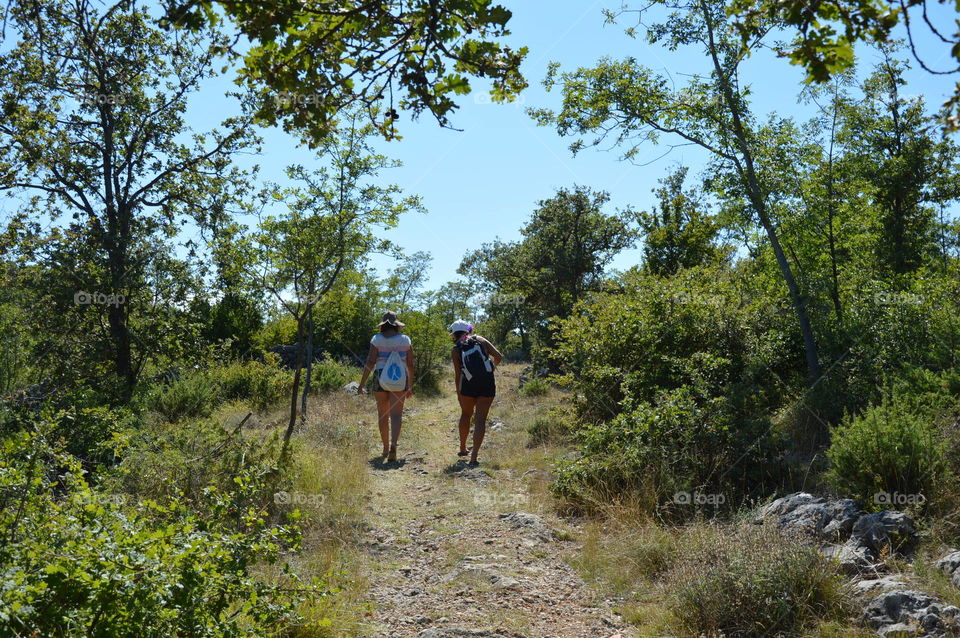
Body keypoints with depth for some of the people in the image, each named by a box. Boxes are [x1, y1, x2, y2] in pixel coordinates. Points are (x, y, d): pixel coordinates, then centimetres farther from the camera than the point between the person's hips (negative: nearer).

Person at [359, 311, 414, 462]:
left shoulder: (377, 339, -1)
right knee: (396, 415, -4)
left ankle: (386, 448, 22)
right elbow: (410, 364, 4)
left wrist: (362, 383, -7)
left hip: (380, 379, 0)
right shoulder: (405, 340, 3)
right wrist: (410, 385, 13)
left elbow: (370, 362, -9)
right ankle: (393, 445, -25)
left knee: (383, 414, 13)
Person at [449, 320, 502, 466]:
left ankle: (463, 449, 35)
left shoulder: (456, 350, 2)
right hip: (487, 385, 0)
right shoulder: (480, 340, 4)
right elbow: (499, 356, -1)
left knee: (466, 414, 24)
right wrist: (493, 367, 20)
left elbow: (457, 374, 0)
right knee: (480, 420, 2)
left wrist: (458, 393, 11)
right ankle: (474, 457, -5)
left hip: (469, 385, 0)